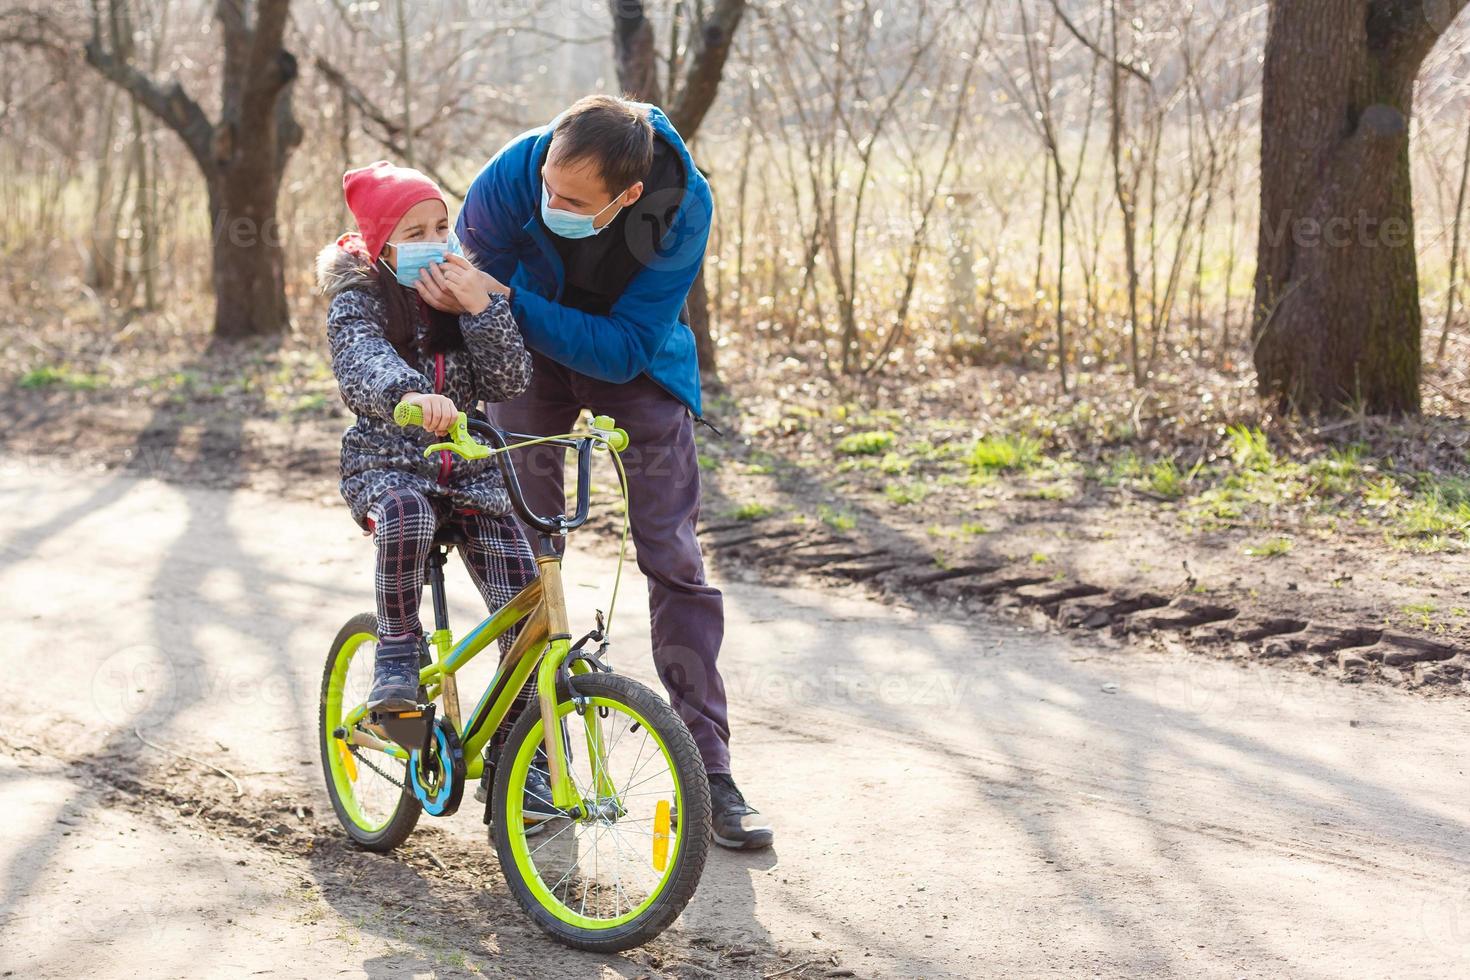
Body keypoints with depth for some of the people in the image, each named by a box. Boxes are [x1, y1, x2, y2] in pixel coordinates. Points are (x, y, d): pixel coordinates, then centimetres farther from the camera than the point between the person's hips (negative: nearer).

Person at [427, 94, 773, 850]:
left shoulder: (683, 207, -33)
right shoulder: (515, 173, -30)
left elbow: (625, 349, -31)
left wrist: (506, 301, -41)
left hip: (634, 357, -1)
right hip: (529, 346, 1)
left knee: (673, 555, -7)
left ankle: (708, 770, -2)